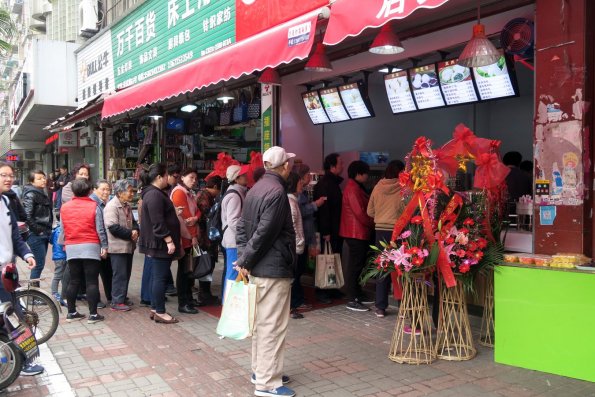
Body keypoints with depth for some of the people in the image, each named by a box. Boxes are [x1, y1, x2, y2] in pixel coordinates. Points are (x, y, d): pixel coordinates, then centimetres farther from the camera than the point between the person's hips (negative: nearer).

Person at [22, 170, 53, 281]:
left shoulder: (42, 194, 16)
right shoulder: (31, 195, -11)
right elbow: (27, 216, -19)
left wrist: (48, 230, 13)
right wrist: (37, 230, -15)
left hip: (44, 234, 9)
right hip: (36, 235, -9)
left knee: (40, 264, 12)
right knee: (39, 264, -7)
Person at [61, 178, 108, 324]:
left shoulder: (64, 207, 4)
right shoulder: (94, 206, -7)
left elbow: (63, 229, 10)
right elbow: (100, 229, -8)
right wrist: (104, 246, -1)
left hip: (71, 249, 4)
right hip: (90, 248, -4)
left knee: (74, 281, 12)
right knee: (92, 282, 0)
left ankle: (71, 312, 18)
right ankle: (93, 314, 1)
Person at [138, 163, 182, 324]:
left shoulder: (152, 193, 15)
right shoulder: (155, 195, -19)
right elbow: (158, 223, -24)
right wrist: (169, 241, -23)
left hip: (157, 243, 11)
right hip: (160, 243, -11)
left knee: (158, 276, 15)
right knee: (161, 277, -3)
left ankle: (155, 309, 22)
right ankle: (160, 312, 4)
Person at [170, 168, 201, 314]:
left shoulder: (189, 193, 18)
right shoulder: (179, 192, -12)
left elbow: (197, 211, 9)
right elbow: (184, 216, -16)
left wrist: (195, 218, -15)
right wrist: (193, 235, -13)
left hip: (189, 236, 9)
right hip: (183, 237, -9)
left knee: (188, 269, 13)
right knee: (183, 269, -7)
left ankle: (188, 299, 21)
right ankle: (182, 304, -3)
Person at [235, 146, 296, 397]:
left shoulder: (256, 188, 12)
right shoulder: (277, 191, -18)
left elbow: (242, 225, 13)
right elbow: (265, 232, -22)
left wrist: (243, 257, 7)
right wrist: (246, 260, -12)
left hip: (257, 267, 10)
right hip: (274, 268, -10)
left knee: (261, 321, 17)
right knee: (273, 325, -2)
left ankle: (260, 370, 29)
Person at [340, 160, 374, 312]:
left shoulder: (357, 188, 17)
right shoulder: (353, 189, -15)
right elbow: (360, 213, -19)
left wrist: (371, 224, 10)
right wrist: (373, 224, -8)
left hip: (360, 233, 10)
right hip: (356, 233, -10)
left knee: (358, 265, 15)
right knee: (354, 266, -6)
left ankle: (357, 294, 25)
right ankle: (352, 300, -2)